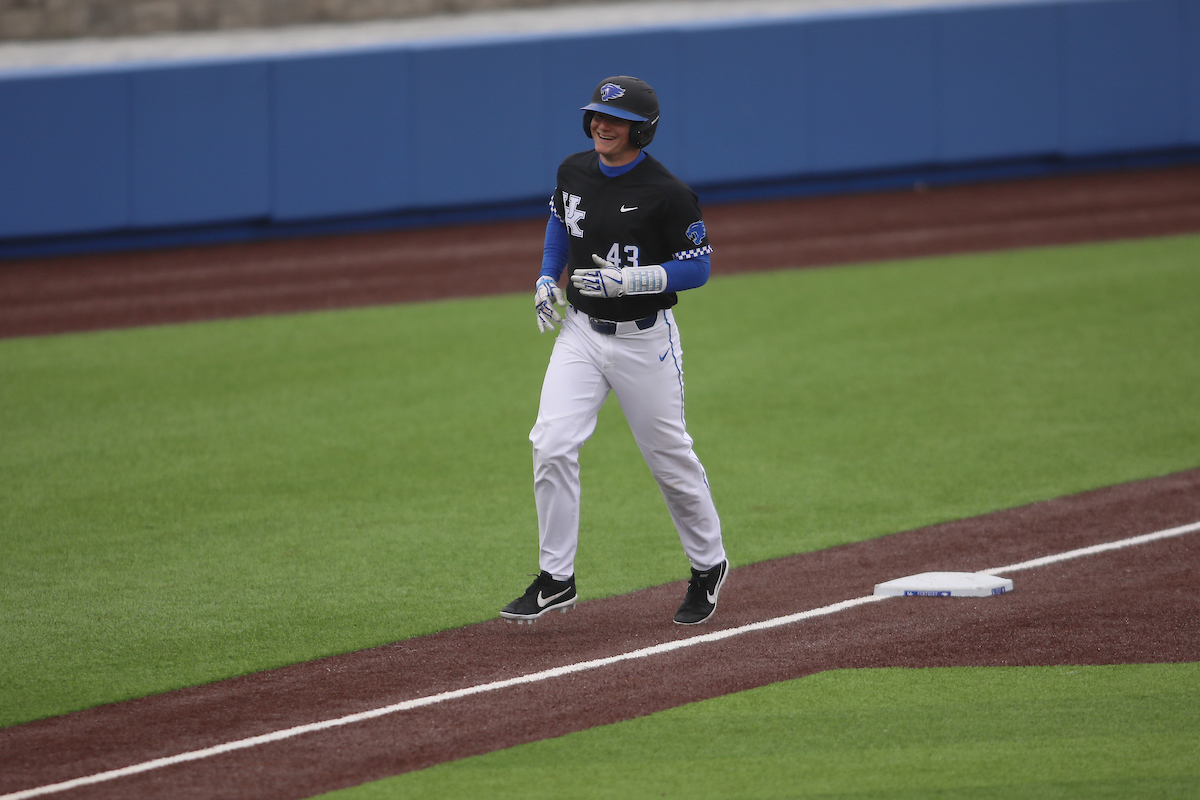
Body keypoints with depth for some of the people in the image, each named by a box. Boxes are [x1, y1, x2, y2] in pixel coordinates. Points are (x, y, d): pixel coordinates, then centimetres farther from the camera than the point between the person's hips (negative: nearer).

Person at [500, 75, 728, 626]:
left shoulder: (667, 193, -16)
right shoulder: (573, 172, 1)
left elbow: (696, 269, -12)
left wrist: (629, 280, -24)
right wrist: (547, 278, 6)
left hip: (645, 339, -4)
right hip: (580, 332, 4)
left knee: (670, 458, 6)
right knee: (552, 446, -11)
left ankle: (708, 566, 29)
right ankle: (556, 581, -4)